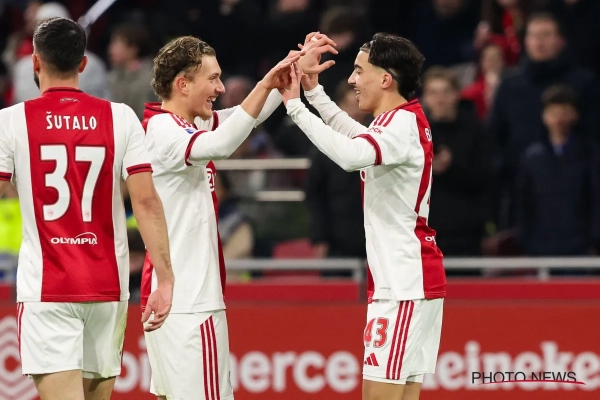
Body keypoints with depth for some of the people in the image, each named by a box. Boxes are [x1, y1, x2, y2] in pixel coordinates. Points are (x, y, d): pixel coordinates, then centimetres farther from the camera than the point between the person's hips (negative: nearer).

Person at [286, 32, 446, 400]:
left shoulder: (402, 124, -15)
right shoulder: (403, 121, 15)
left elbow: (351, 154, -37)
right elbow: (358, 136, 38)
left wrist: (295, 105, -30)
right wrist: (314, 90, 32)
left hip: (404, 283, -10)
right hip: (409, 280, 10)